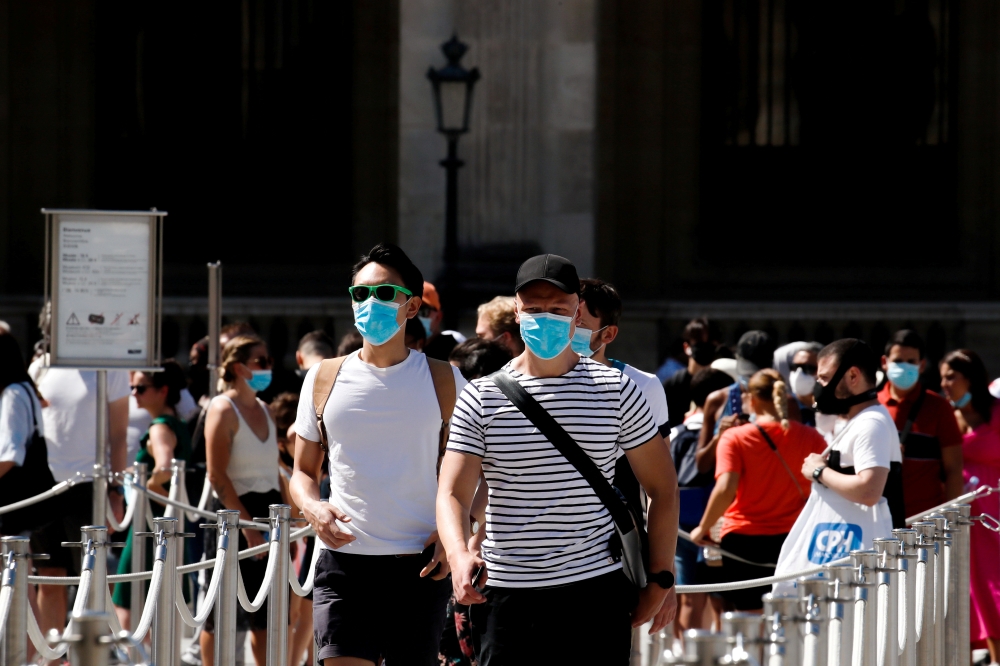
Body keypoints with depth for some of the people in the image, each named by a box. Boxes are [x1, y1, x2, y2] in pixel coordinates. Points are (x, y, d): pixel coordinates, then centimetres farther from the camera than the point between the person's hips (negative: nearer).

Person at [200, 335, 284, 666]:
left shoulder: (263, 409, 13)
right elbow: (218, 475, -15)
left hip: (267, 513, 7)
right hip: (233, 515, -7)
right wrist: (247, 526, -19)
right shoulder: (223, 409, -9)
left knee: (268, 614, 6)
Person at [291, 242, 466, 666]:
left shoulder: (442, 381, 4)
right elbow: (304, 471, 15)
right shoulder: (325, 379, 8)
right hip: (344, 559, 0)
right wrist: (312, 508, -7)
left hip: (419, 567, 0)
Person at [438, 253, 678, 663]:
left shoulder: (615, 389, 4)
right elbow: (452, 494, -5)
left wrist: (661, 579, 5)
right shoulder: (481, 398, 1)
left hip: (598, 591, 0)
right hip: (506, 593, 0)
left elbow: (662, 487, 10)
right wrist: (459, 555, -24)